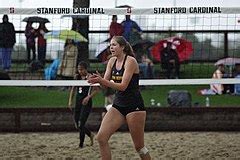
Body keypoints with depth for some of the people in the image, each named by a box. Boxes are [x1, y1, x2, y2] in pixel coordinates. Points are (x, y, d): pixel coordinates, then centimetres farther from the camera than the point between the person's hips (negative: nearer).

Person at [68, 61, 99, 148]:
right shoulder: (77, 77, 9)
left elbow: (95, 90, -9)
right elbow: (73, 89, 18)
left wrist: (88, 97, -23)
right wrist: (70, 100, 9)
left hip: (86, 103, -7)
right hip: (78, 102, 7)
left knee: (81, 124, -12)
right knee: (77, 124, 8)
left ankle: (81, 144, -6)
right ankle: (90, 134, 33)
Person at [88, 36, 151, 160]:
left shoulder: (130, 61, -14)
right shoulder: (112, 61, 8)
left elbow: (123, 86, -21)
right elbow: (105, 83, 7)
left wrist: (102, 80, -29)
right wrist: (98, 79, -16)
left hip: (134, 106, -7)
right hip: (118, 105, 7)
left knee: (139, 146, -1)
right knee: (101, 137, -9)